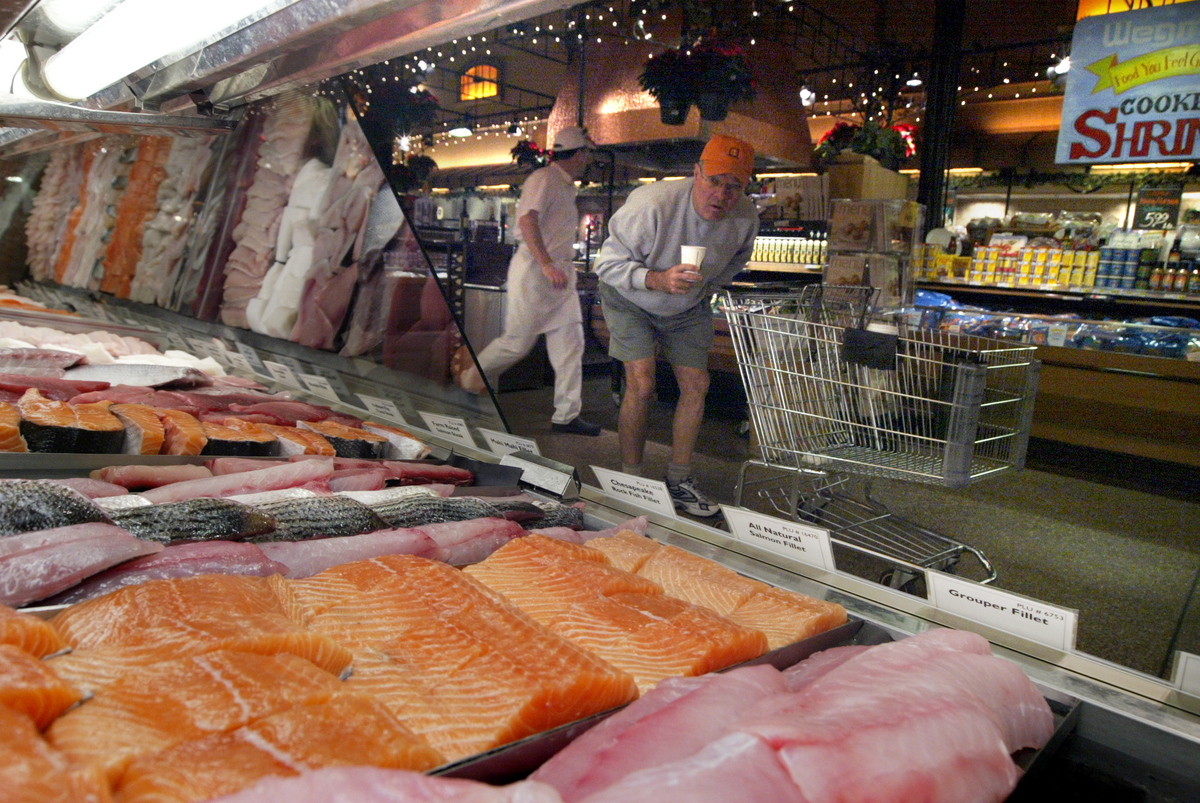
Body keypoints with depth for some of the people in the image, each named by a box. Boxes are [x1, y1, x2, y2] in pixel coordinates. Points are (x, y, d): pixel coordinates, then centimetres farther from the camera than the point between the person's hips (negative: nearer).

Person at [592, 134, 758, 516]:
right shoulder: (652, 205, -34)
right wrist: (658, 279, -41)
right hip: (630, 300, -5)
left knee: (696, 385, -1)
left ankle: (679, 481, 14)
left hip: (688, 309, 5)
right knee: (641, 385, -17)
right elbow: (608, 262, -28)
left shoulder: (745, 217, -17)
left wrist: (704, 288, 1)